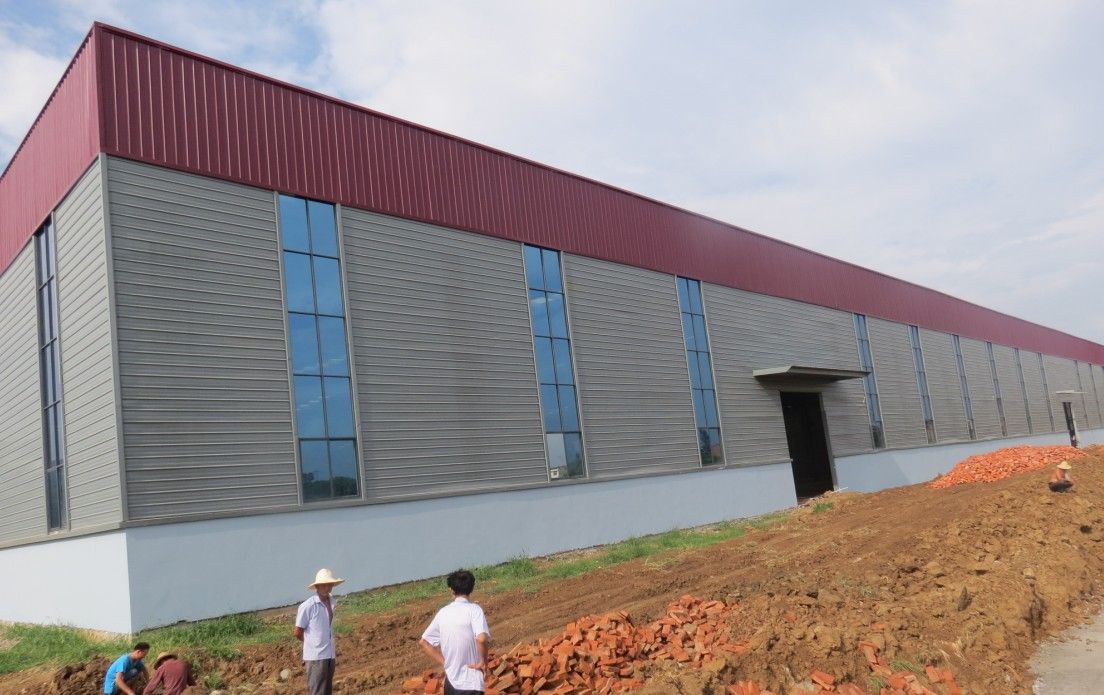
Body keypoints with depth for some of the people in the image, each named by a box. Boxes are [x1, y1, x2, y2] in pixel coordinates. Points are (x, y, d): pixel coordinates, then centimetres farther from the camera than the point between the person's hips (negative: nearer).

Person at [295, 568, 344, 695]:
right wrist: (315, 645, 5)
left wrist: (333, 652, 14)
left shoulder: (331, 602, 7)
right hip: (316, 656, -7)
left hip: (329, 656, 7)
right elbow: (298, 633, -6)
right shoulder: (307, 606, -13)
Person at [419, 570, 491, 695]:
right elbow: (482, 638, -29)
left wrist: (444, 663, 11)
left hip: (450, 681, 6)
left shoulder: (443, 612, 5)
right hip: (470, 684, -6)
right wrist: (483, 662, -13)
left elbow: (424, 641, 12)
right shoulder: (474, 609, -13)